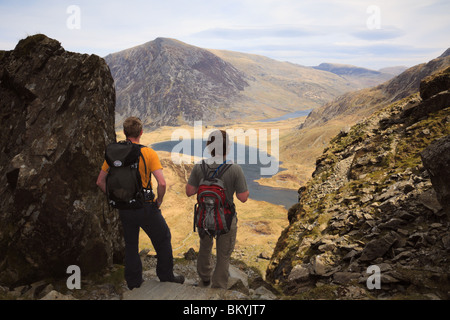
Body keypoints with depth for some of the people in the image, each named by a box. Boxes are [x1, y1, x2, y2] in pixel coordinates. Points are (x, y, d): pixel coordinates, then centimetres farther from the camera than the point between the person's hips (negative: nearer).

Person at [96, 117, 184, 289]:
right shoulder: (148, 153, -14)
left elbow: (100, 182, 3)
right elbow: (162, 183, -23)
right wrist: (159, 202, -6)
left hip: (124, 208, 4)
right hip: (145, 207, -4)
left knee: (131, 244, 21)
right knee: (163, 239, 17)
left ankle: (133, 281, 32)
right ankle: (166, 276, 28)